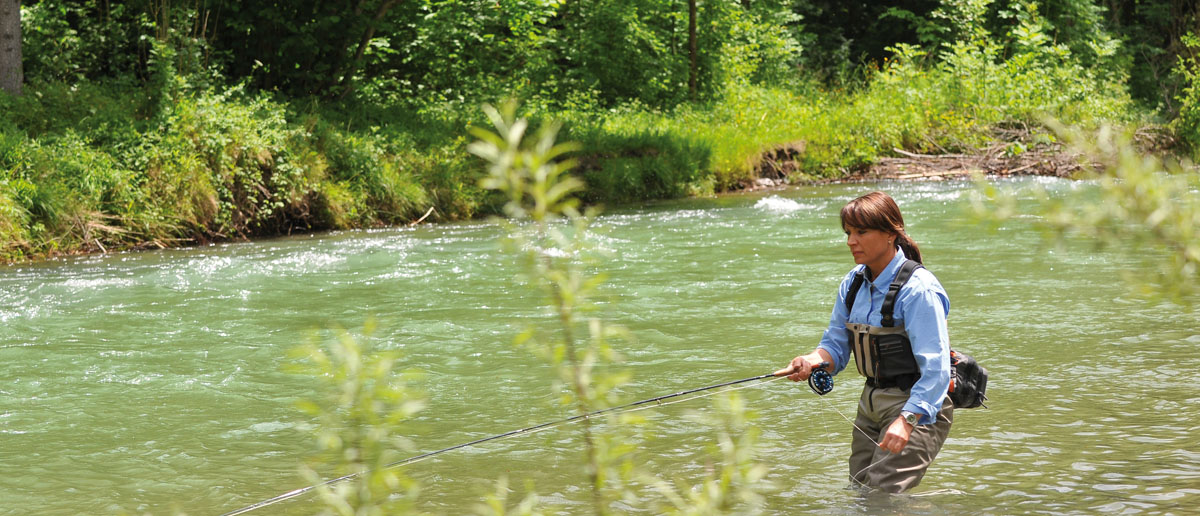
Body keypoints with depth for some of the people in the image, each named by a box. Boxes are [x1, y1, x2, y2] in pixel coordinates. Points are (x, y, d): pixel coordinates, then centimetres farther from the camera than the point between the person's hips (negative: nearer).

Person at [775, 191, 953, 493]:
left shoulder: (918, 289, -20)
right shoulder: (853, 283, 5)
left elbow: (935, 368, -26)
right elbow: (836, 346, 8)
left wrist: (905, 421, -37)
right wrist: (814, 361, -16)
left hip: (919, 407, -8)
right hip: (872, 401, 8)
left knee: (882, 496, -16)